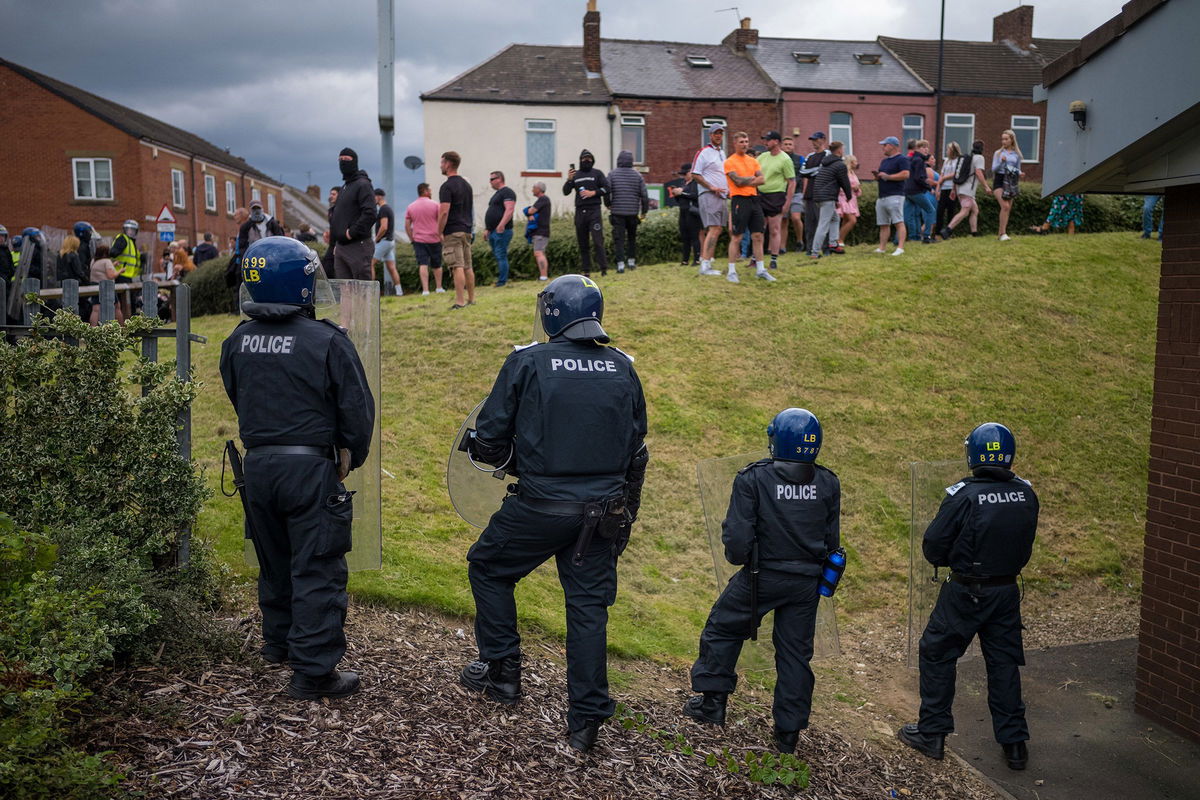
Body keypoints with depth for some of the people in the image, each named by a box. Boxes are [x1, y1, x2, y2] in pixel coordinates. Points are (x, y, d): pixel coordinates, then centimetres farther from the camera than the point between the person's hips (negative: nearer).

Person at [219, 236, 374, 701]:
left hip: (257, 465, 6)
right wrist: (350, 458, 6)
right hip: (310, 468, -6)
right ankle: (314, 671, 6)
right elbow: (357, 410, -10)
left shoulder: (237, 342, 3)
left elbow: (237, 400, 15)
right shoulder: (326, 342, -14)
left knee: (274, 562, 23)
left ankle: (278, 642, 40)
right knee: (316, 571, 2)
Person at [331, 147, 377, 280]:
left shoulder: (363, 185, -7)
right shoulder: (344, 187, 22)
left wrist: (352, 233, -19)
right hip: (341, 246, 9)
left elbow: (370, 214, -20)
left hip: (358, 246, -9)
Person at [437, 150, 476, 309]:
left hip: (452, 232, -8)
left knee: (457, 267, -10)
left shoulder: (447, 186, -12)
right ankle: (471, 299, 16)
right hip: (466, 230, 8)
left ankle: (460, 302, -13)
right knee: (468, 266, 12)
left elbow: (444, 212, -19)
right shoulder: (466, 184, 15)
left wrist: (439, 232, -12)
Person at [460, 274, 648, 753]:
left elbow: (490, 439, -6)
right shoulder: (622, 368, 5)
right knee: (588, 605, 12)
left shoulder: (528, 362, -8)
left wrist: (484, 450, 18)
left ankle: (501, 672, 27)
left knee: (488, 569, 20)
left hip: (540, 506, -4)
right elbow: (636, 450, 13)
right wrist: (624, 510, 24)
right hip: (603, 511, 4)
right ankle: (586, 719, 16)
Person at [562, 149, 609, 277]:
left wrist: (593, 193, -9)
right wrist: (569, 180, -8)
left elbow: (606, 188, 2)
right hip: (580, 211, 3)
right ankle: (586, 270, 9)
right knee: (583, 243, 4)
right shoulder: (575, 175, 14)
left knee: (597, 240, -13)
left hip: (594, 210, -3)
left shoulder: (597, 173, 8)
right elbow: (565, 192, 8)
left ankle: (603, 268, -11)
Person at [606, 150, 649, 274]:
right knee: (632, 237, 18)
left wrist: (608, 205, 12)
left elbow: (606, 192, -6)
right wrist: (644, 211, 10)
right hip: (633, 212, 2)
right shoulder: (637, 175, 3)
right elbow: (644, 195, 0)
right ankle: (631, 260, 21)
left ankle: (620, 263, -10)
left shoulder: (612, 174, -2)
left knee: (618, 238, -2)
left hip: (617, 212, -2)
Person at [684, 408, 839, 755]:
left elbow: (737, 536, -16)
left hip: (761, 577, -3)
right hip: (807, 582, 4)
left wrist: (738, 557, 5)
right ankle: (789, 732, 19)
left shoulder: (753, 478, -15)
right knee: (795, 650, 12)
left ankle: (713, 702, 24)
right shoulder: (828, 484, -1)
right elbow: (832, 541, 5)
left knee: (723, 629, 17)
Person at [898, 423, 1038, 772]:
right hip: (1007, 591, 5)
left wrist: (950, 559, 6)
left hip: (965, 592, -5)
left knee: (937, 654, 10)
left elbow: (933, 547, -14)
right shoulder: (1026, 494, -4)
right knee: (1004, 662, 15)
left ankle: (931, 733, 18)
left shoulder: (963, 495, -20)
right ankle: (1014, 743, 22)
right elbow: (1025, 544, 8)